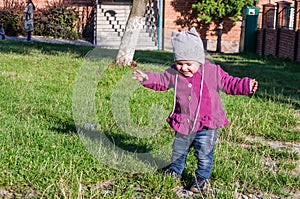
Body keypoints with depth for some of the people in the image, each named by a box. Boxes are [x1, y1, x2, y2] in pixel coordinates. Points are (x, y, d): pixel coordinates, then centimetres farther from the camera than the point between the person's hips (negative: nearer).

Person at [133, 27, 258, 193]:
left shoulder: (213, 72, -13)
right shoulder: (174, 73, -5)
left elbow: (228, 84, -7)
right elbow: (161, 81, 8)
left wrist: (246, 86, -19)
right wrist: (147, 79, -7)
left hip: (207, 124, -3)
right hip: (183, 123, 4)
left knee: (204, 153, -2)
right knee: (178, 151, 20)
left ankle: (202, 178, 17)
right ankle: (175, 170, 44)